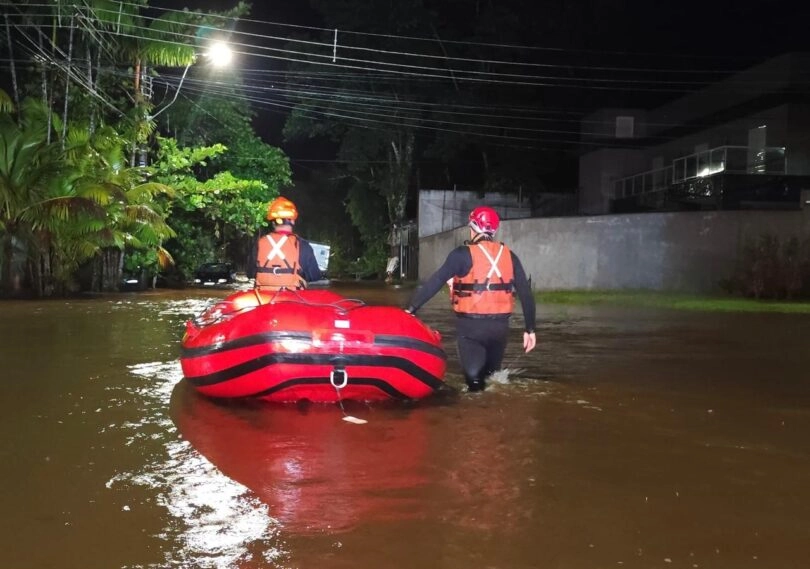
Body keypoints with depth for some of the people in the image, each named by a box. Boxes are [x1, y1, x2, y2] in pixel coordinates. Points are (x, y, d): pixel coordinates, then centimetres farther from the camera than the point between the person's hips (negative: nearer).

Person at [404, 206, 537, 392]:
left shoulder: (463, 254, -7)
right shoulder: (509, 256, 6)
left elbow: (435, 282, -14)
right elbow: (526, 294, 5)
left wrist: (411, 308, -12)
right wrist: (530, 329, 12)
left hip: (471, 325, -4)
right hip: (500, 325, 4)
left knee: (473, 376, 1)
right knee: (492, 374, 20)